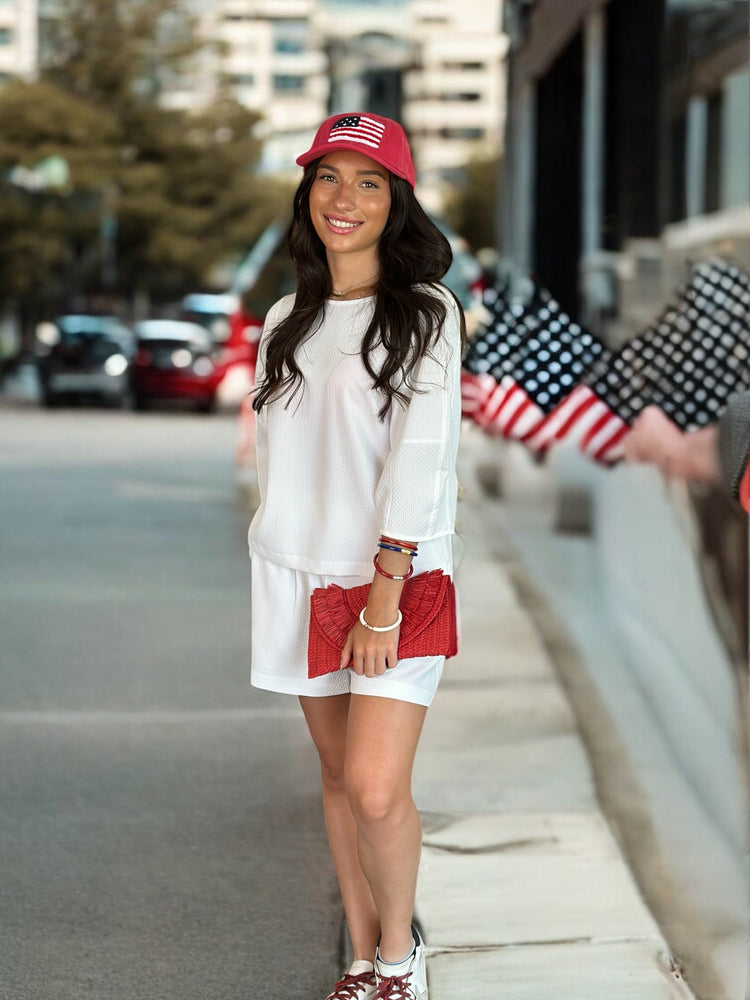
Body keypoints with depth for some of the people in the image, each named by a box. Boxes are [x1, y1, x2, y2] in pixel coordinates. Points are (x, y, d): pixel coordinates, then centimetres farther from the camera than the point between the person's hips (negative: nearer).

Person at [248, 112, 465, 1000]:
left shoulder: (426, 314, -6)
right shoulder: (286, 322, 12)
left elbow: (419, 459, -12)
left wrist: (383, 598, -16)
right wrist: (281, 549, 10)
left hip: (397, 574, -5)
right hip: (302, 575, 5)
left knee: (376, 788, -14)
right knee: (336, 772, 9)